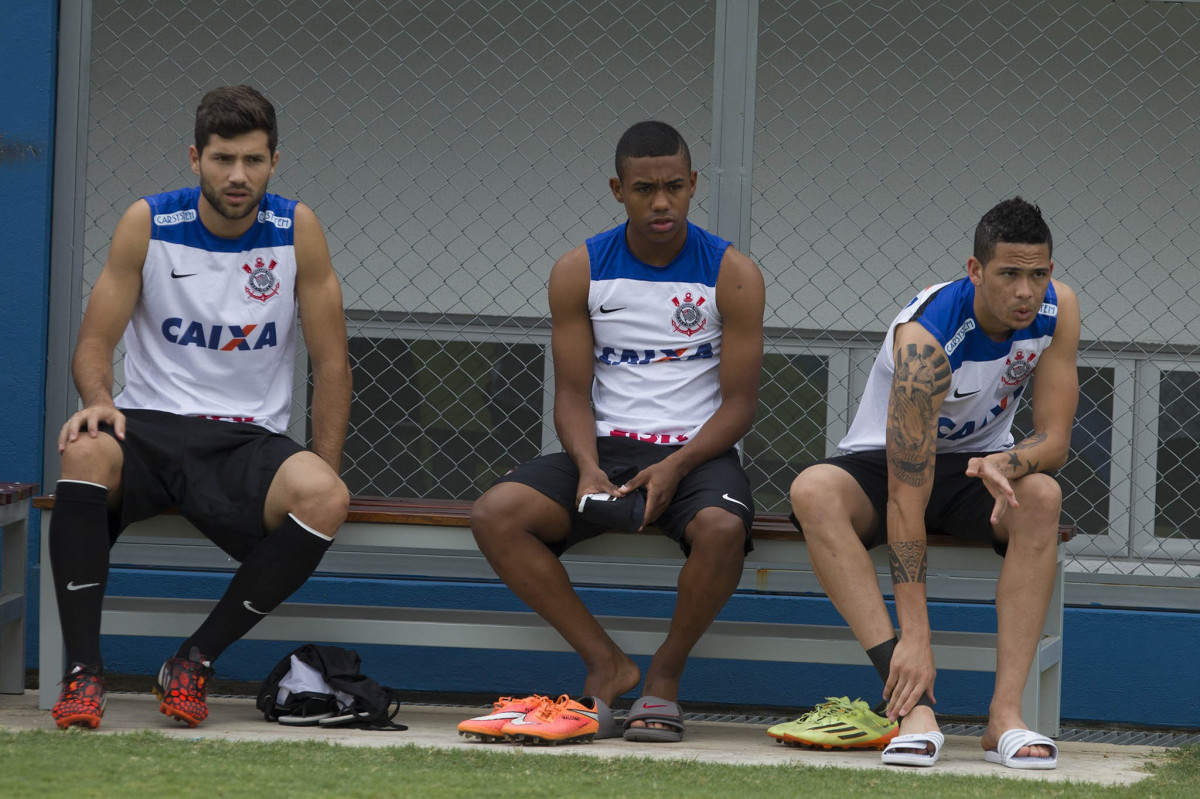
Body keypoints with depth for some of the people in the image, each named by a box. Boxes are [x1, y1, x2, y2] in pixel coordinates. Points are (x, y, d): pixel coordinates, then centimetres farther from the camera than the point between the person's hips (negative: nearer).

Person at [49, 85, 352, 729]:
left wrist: (321, 475, -5)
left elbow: (331, 362, 5)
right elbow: (94, 341, 2)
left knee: (325, 500, -32)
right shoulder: (149, 224, 0)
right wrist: (99, 403, -21)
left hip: (249, 443, 1)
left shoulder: (296, 231, 1)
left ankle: (194, 662, -17)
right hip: (148, 429, -1)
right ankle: (83, 669, -31)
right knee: (86, 452, -36)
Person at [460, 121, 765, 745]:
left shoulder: (731, 275, -1)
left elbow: (738, 402, -3)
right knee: (495, 515, -25)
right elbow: (573, 392, 4)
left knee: (721, 528, -38)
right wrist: (588, 467, -17)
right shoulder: (580, 272, 5)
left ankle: (664, 676, -13)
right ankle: (606, 664, -15)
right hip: (606, 446, 2)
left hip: (696, 451, -2)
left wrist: (675, 467, -20)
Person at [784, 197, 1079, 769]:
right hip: (880, 465, -3)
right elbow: (906, 497, -35)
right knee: (812, 492, -36)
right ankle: (913, 701, -44)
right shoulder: (925, 337, -32)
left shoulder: (1057, 309, -16)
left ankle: (1005, 711, -35)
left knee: (1040, 495, -32)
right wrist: (913, 636, -40)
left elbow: (1054, 438, -12)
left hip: (975, 464, 3)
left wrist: (1004, 463, -39)